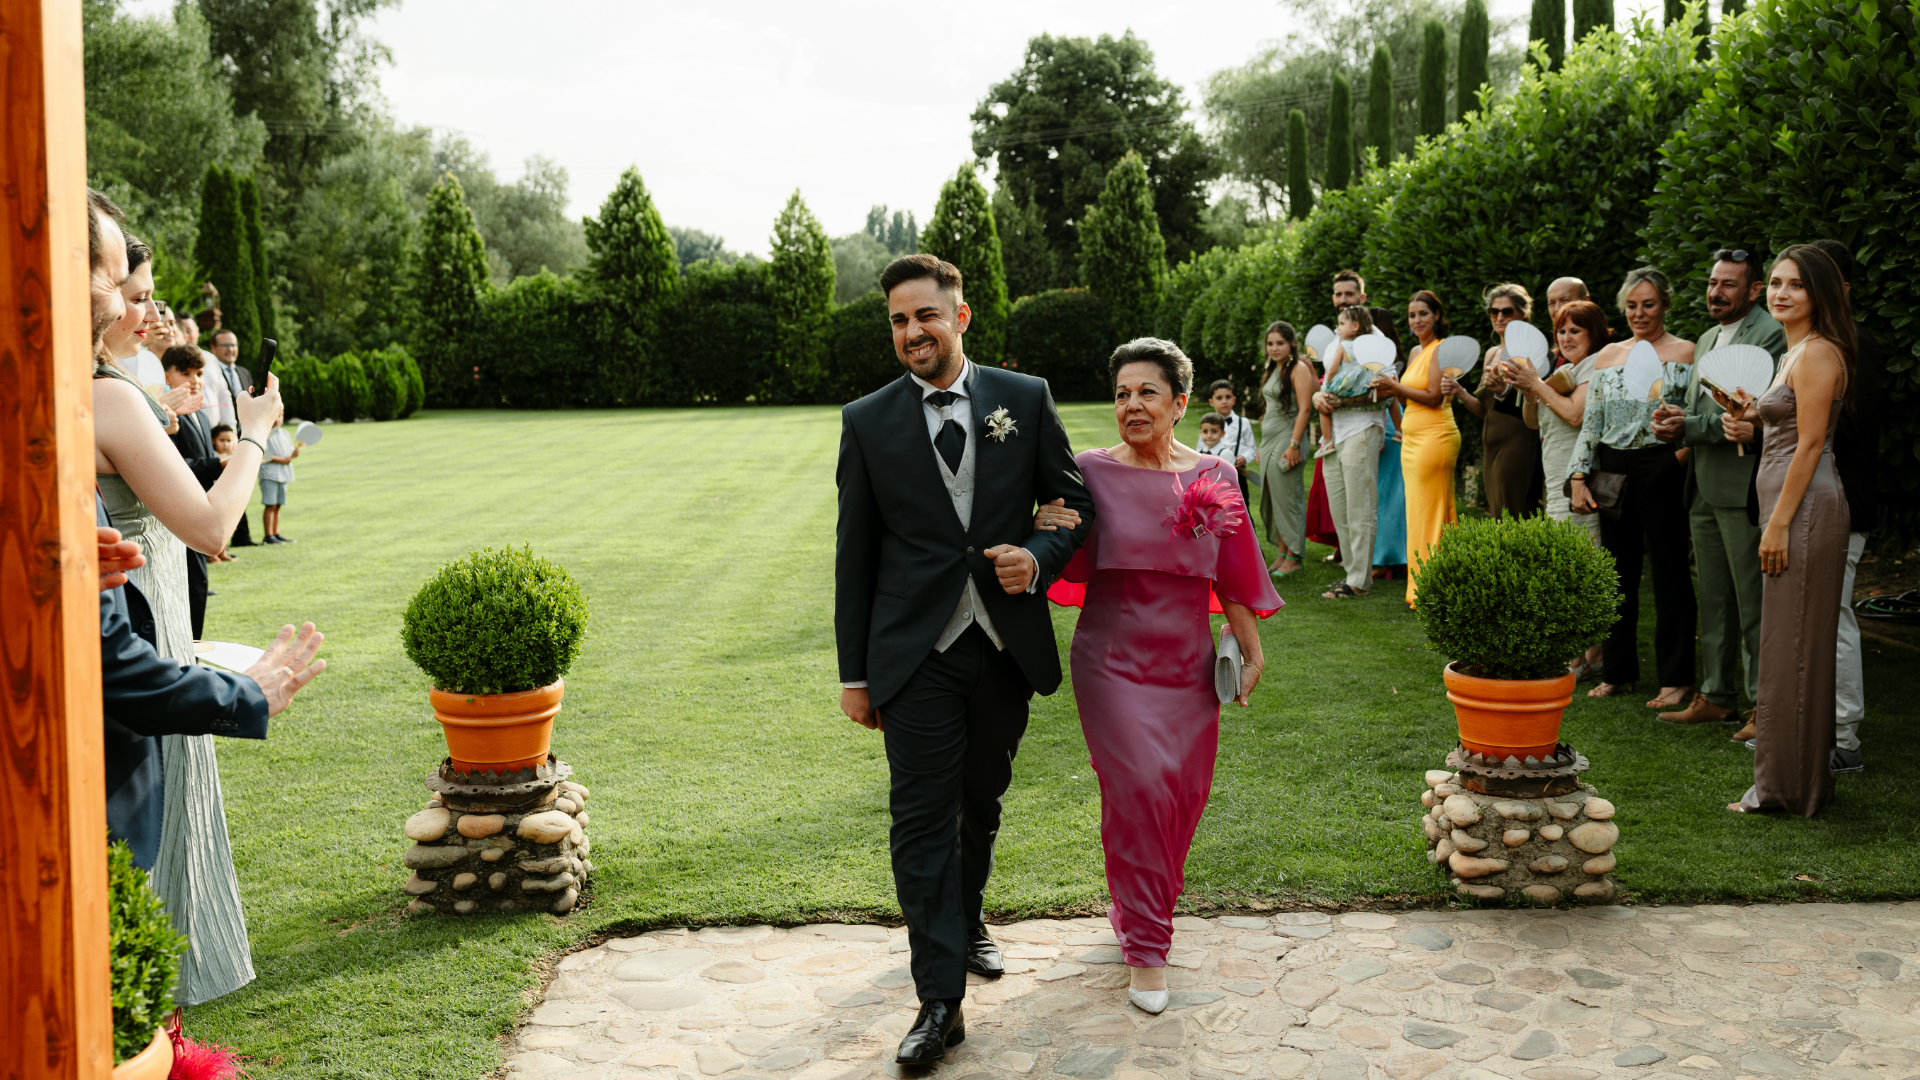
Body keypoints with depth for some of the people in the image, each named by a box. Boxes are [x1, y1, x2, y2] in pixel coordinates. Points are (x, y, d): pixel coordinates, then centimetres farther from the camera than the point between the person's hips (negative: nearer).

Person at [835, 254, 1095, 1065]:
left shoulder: (1025, 399, 1)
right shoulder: (867, 422, -1)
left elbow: (1073, 500, 9)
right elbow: (854, 555, 2)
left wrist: (1040, 557, -14)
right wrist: (854, 673, 2)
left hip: (1006, 647, 2)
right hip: (916, 655, -2)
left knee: (982, 802, 19)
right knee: (922, 821, -4)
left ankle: (966, 920, 45)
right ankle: (939, 1002, 2)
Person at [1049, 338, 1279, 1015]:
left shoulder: (1211, 477, 2)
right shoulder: (1093, 472, -3)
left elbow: (1232, 576, 7)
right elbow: (1066, 563, -5)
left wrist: (1251, 652, 9)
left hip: (1187, 662, 3)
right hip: (1114, 658, -3)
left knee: (1183, 791, 7)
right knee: (1138, 786, -10)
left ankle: (1136, 904, 36)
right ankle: (1145, 946, 4)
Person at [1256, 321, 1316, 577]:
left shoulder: (1298, 368, -9)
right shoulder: (1273, 370, 16)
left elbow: (1305, 409, -15)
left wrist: (1294, 444, -21)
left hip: (1286, 439, -9)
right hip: (1269, 440, 9)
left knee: (1288, 498, -5)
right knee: (1271, 499, 8)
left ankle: (1293, 557, 0)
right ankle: (1281, 553, 14)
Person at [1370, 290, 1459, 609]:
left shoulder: (1440, 349, -8)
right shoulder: (1416, 353, 18)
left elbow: (1434, 398, -16)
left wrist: (1396, 386, -11)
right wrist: (1394, 390, 4)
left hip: (1435, 436, -9)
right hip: (1412, 438, 9)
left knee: (1430, 512, -6)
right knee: (1418, 510, 10)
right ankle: (1420, 588, 14)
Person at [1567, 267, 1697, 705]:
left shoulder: (1684, 353, 0)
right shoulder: (1608, 355, 13)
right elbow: (1590, 423, 12)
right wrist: (1578, 477, 3)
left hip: (1661, 468, -5)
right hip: (1612, 472, 5)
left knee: (1668, 570, -1)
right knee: (1617, 570, 10)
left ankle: (1676, 678, 7)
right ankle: (1618, 671, 20)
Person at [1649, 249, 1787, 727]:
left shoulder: (1771, 335, -10)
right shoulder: (1707, 339, 19)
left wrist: (1689, 427, -17)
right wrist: (1673, 419, 3)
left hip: (1743, 487, -9)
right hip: (1704, 489, 9)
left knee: (1753, 602, -4)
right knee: (1713, 600, 14)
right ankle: (1717, 696, 23)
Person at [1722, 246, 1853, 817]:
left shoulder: (1818, 352, -12)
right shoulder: (1792, 353, 18)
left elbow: (1811, 443, -18)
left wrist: (1779, 523, -20)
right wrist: (1755, 414, 9)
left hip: (1805, 508, -10)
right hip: (1790, 507, 10)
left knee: (1792, 645, -4)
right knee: (1798, 645, 13)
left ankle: (1787, 786, 3)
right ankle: (1796, 782, 21)